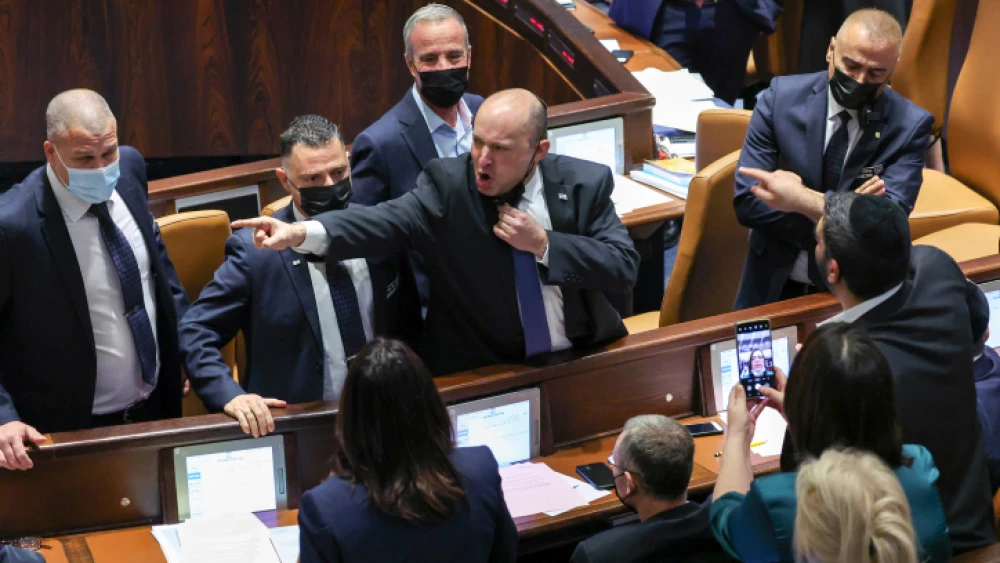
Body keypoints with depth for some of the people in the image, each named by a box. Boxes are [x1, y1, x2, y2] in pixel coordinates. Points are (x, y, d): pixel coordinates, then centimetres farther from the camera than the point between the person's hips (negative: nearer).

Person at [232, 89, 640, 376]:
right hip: (481, 374, -1)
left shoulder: (585, 184, -4)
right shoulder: (448, 185, -9)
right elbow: (387, 221, -23)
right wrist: (301, 233, -40)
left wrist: (543, 244, -18)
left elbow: (625, 268, -6)